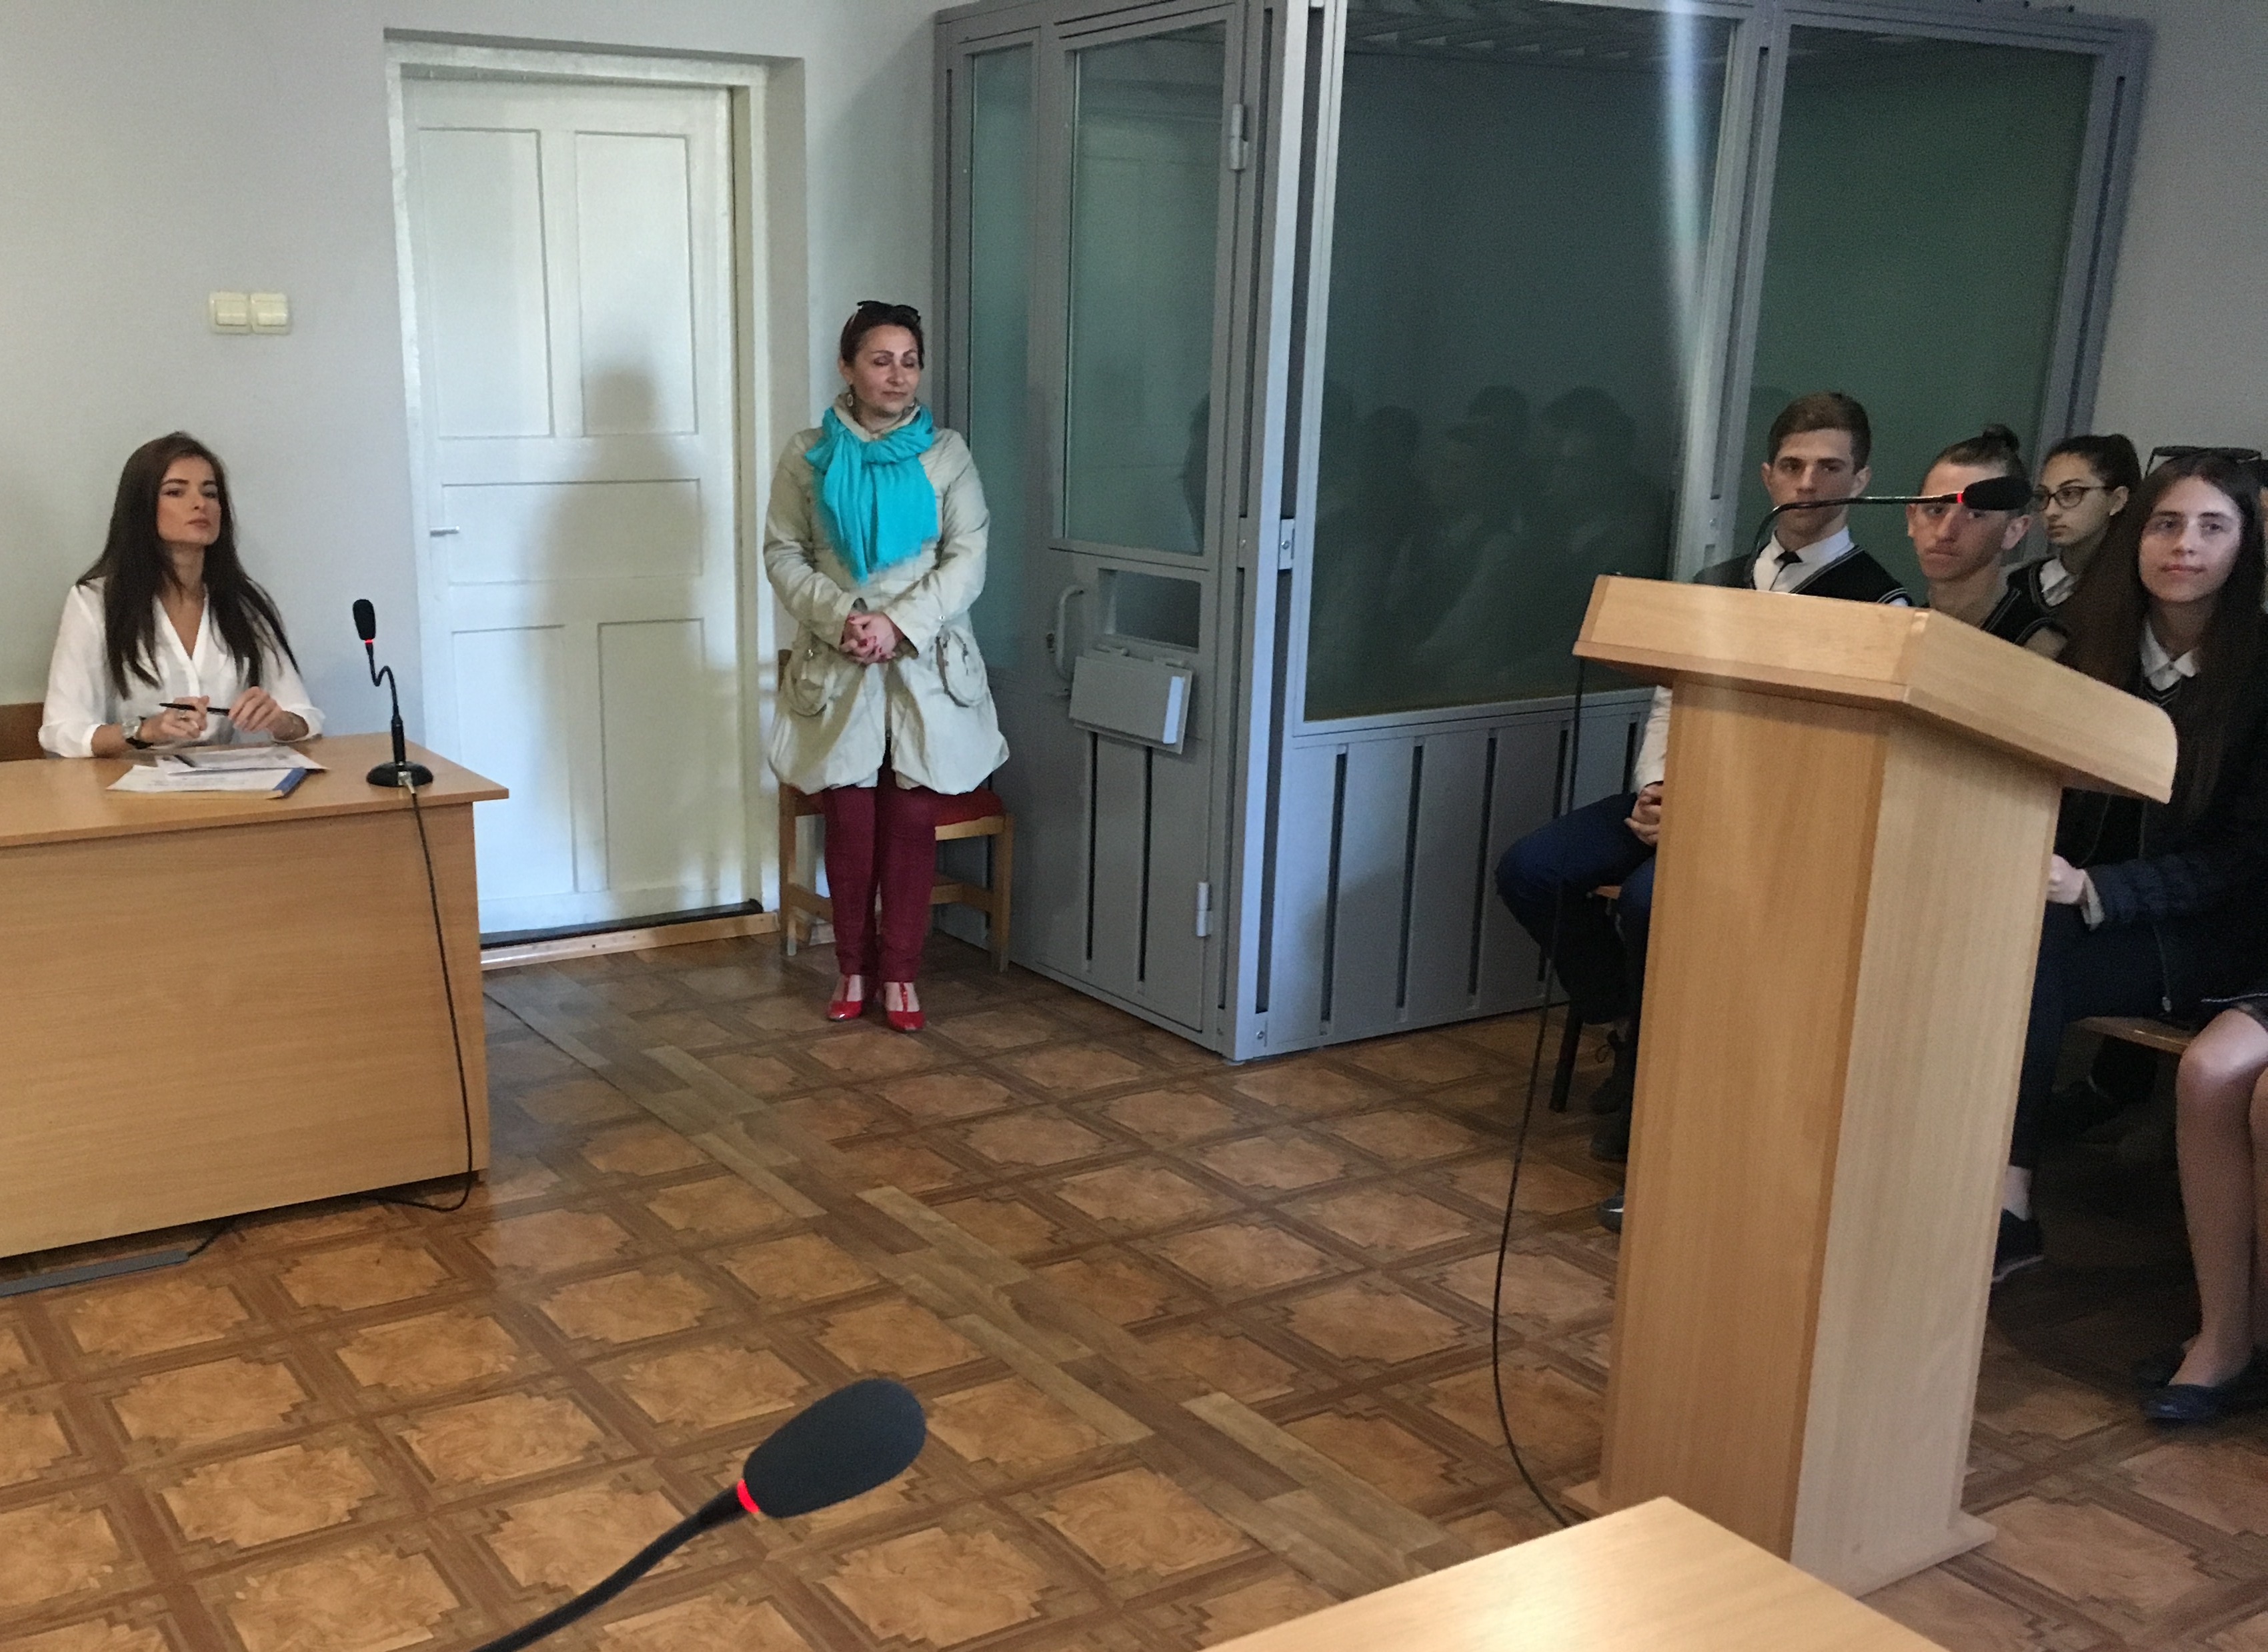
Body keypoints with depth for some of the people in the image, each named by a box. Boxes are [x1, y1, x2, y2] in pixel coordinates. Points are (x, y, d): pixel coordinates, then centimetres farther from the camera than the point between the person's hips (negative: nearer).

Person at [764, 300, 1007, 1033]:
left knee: (912, 819, 2)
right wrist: (840, 616, -15)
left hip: (925, 662, 0)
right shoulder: (809, 453, 2)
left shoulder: (946, 453, 1)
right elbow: (784, 554, 1)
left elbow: (968, 558, -4)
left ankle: (900, 971, 15)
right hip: (837, 664, 0)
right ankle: (852, 966, 21)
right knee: (849, 819, 5)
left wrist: (899, 623, -16)